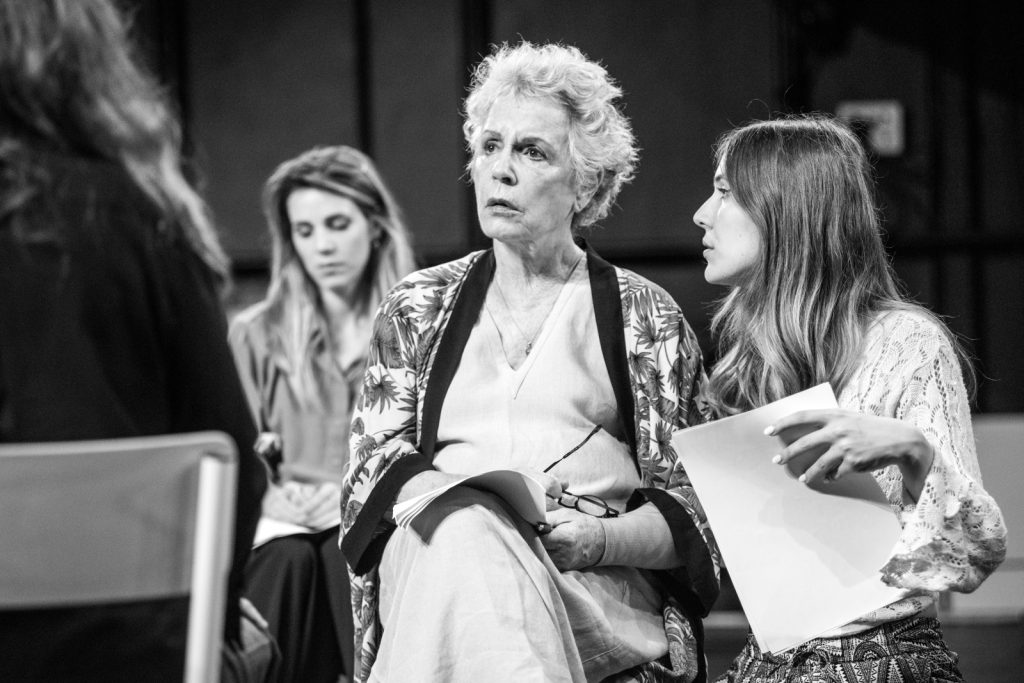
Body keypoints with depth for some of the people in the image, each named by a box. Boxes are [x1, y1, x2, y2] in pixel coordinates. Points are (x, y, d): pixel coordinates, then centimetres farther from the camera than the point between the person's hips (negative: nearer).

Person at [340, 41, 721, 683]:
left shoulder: (645, 317, 14)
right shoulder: (419, 306, 21)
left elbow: (689, 512, 9)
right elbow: (375, 462, 10)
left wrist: (603, 539, -13)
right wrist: (435, 497, -14)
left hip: (598, 593, -2)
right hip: (436, 558, 2)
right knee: (462, 528, -36)